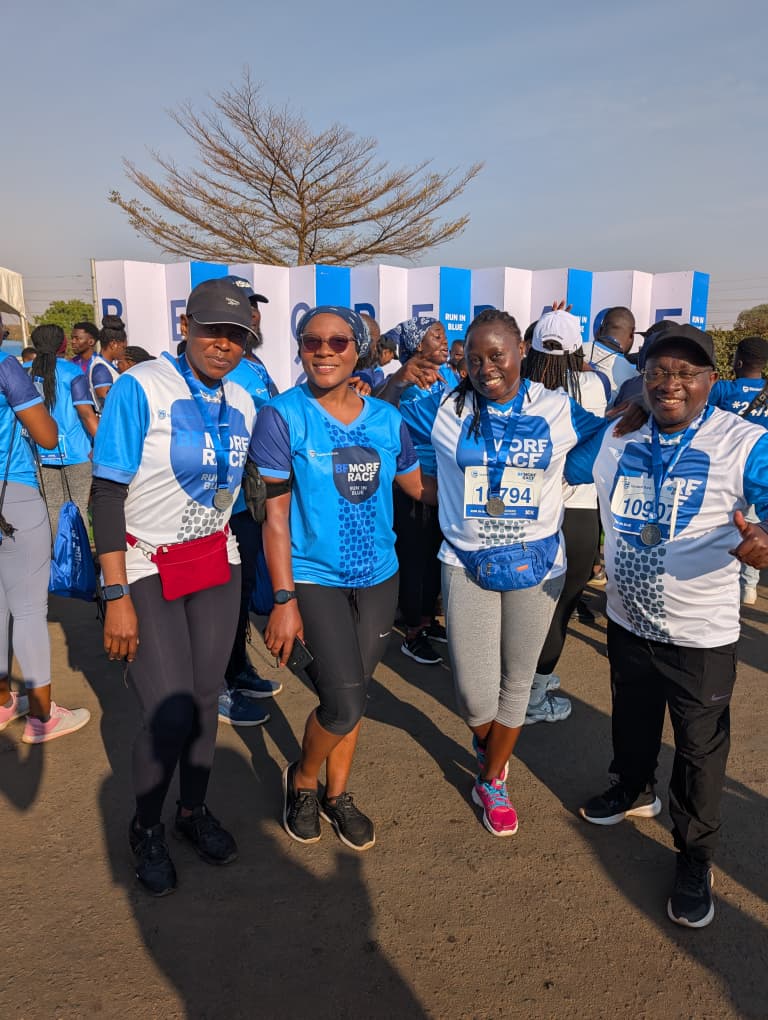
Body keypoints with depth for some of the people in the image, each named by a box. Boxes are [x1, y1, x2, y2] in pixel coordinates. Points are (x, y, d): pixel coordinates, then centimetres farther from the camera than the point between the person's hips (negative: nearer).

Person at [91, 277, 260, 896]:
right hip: (147, 569, -5)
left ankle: (194, 810, 34)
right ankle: (147, 827, 23)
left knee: (206, 697, 10)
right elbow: (108, 494, -15)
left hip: (217, 562, 5)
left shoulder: (244, 404, 3)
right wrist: (117, 597, -18)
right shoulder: (141, 388, -14)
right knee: (170, 712, -6)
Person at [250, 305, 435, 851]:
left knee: (351, 694, 14)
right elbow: (275, 513, -10)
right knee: (345, 702, -9)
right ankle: (303, 780, 23)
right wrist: (284, 600, -13)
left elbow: (420, 486, 12)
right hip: (314, 576, -4)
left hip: (378, 575, 4)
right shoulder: (283, 416, -9)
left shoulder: (386, 418, 2)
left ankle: (337, 794, 38)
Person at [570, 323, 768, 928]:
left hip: (701, 632, -4)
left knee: (700, 747, 12)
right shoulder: (615, 435, -2)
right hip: (628, 620, 4)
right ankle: (635, 790, 55)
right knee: (631, 720, 26)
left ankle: (695, 855, 34)